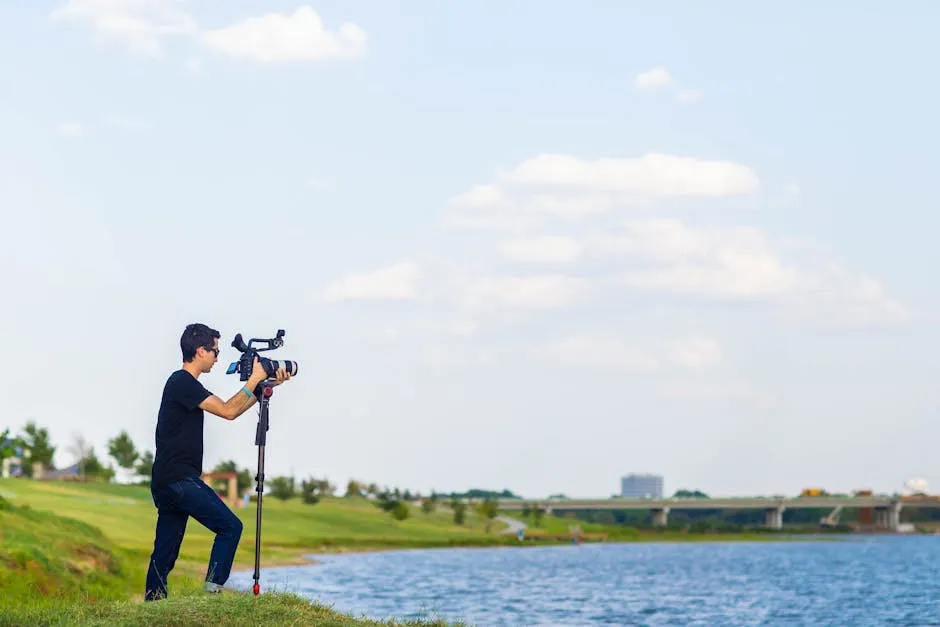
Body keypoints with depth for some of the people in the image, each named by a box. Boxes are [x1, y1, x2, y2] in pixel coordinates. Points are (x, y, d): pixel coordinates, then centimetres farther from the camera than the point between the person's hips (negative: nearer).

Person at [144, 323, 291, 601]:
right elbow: (228, 411, -14)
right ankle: (212, 590, -14)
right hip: (179, 481, -10)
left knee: (164, 555, 9)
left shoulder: (185, 383, 19)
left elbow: (231, 407, 23)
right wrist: (254, 380, -6)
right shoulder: (182, 383, -12)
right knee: (230, 526, -10)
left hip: (165, 482, 10)